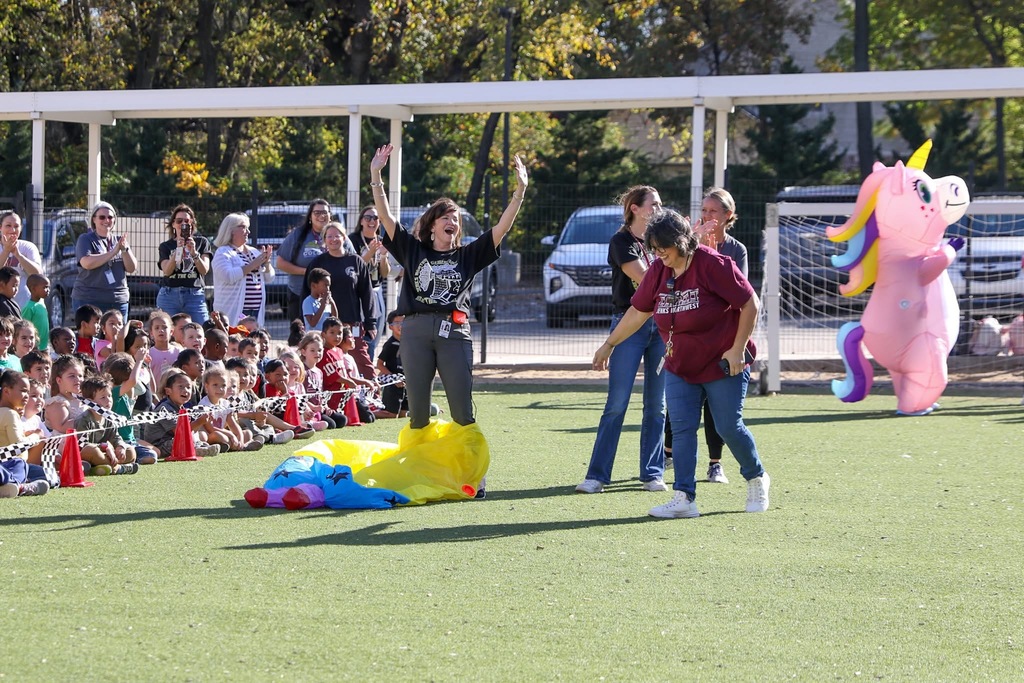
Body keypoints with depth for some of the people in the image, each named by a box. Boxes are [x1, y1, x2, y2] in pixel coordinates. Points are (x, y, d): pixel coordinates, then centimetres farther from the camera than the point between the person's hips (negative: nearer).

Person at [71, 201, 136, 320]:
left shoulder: (120, 241, 15)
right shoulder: (86, 239, 2)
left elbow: (132, 268, 7)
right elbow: (87, 263, -15)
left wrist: (125, 249, -11)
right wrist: (114, 251, -17)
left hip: (118, 301, 4)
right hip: (89, 300, -4)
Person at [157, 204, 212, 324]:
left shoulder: (201, 242, 13)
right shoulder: (166, 246, 14)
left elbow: (204, 270, 3)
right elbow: (166, 271, -2)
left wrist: (194, 253, -14)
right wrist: (178, 250, -14)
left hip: (195, 296, -1)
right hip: (170, 295, 1)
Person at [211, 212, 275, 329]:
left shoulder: (254, 252, 17)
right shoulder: (223, 253, -3)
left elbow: (269, 278, 18)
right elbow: (228, 276, -20)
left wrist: (267, 263, -1)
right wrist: (252, 265, -16)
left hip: (256, 310, 7)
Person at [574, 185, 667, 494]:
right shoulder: (622, 241, -6)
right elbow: (644, 278, -16)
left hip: (660, 324, 6)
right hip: (629, 324, -6)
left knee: (657, 406, 5)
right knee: (617, 404, -8)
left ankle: (653, 474, 11)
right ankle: (597, 475, -5)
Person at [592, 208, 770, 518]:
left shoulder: (714, 265, -17)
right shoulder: (659, 271, 1)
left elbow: (750, 304, -14)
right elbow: (638, 312, 13)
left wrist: (738, 348, -17)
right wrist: (609, 344, 15)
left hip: (723, 364, -6)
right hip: (679, 369, 6)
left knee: (729, 427, -1)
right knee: (682, 430, -4)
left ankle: (757, 480, 24)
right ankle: (684, 498, -6)